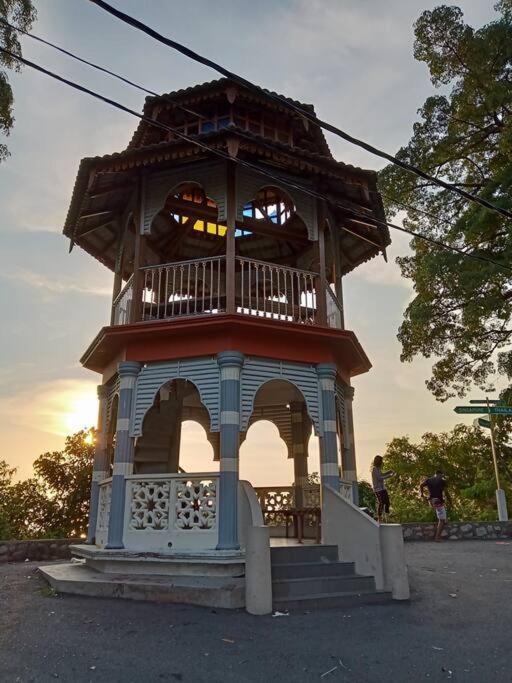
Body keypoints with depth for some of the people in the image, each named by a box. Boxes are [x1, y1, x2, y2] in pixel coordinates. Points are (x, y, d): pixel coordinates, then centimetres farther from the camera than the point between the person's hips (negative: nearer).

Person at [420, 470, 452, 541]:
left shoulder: (429, 479, 9)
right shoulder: (442, 480, -4)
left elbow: (421, 485, -2)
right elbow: (446, 492, -9)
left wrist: (422, 494, 7)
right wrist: (449, 501, 3)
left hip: (431, 501, 6)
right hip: (439, 502, -6)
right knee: (442, 520, 3)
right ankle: (437, 537, -1)